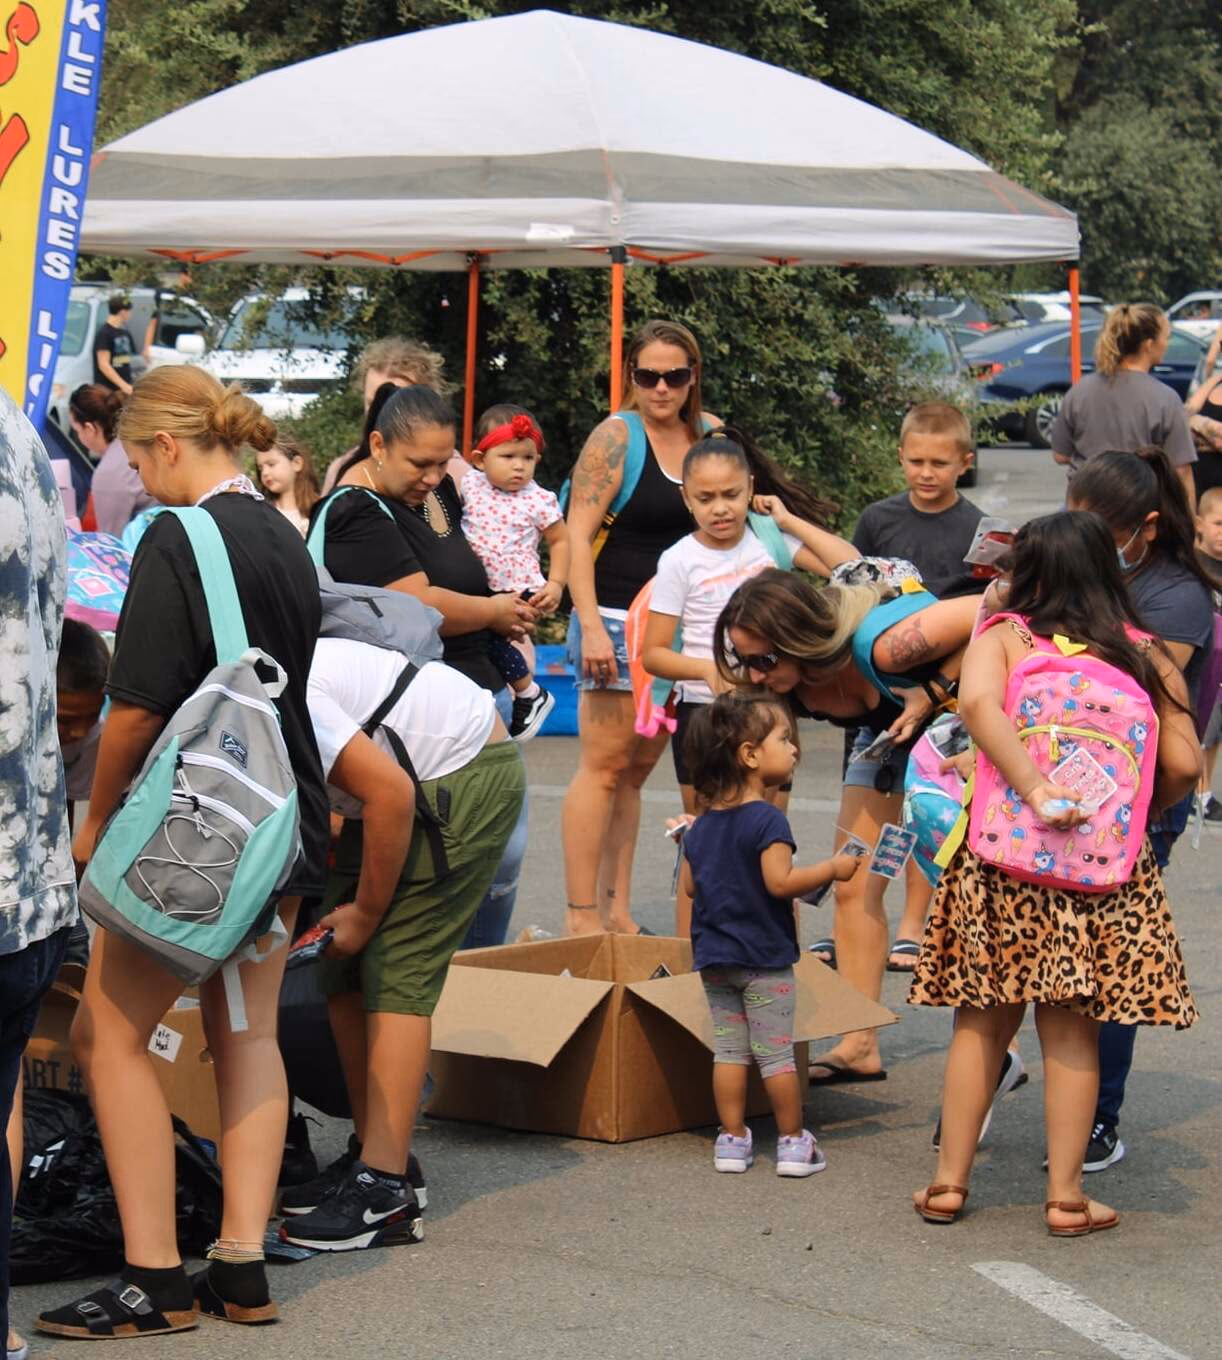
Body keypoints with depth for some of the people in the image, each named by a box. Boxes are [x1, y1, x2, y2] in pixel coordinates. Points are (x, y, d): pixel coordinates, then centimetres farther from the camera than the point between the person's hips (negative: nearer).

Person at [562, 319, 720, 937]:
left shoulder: (710, 434, 10)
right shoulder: (617, 436, -7)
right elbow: (577, 534, -12)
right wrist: (591, 625, -20)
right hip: (617, 621, -6)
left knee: (637, 770, 9)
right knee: (605, 766, -8)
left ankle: (616, 911, 13)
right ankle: (581, 915, -7)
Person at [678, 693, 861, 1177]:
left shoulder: (701, 825, 7)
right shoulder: (767, 820, -17)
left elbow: (691, 885, 10)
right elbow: (781, 882, -24)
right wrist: (832, 869, -14)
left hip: (713, 956, 6)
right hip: (764, 956, -6)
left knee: (728, 1049, 10)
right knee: (776, 1052, 1)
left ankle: (732, 1139, 12)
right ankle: (793, 1142, 8)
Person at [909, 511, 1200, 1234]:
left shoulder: (1002, 638, 0)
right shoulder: (1147, 656, 4)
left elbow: (977, 699, -21)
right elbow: (1184, 766, -1)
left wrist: (1036, 789, -21)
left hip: (1002, 859, 0)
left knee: (983, 1023, 12)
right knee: (1072, 1029, 10)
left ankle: (949, 1181, 16)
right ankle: (1066, 1195, 12)